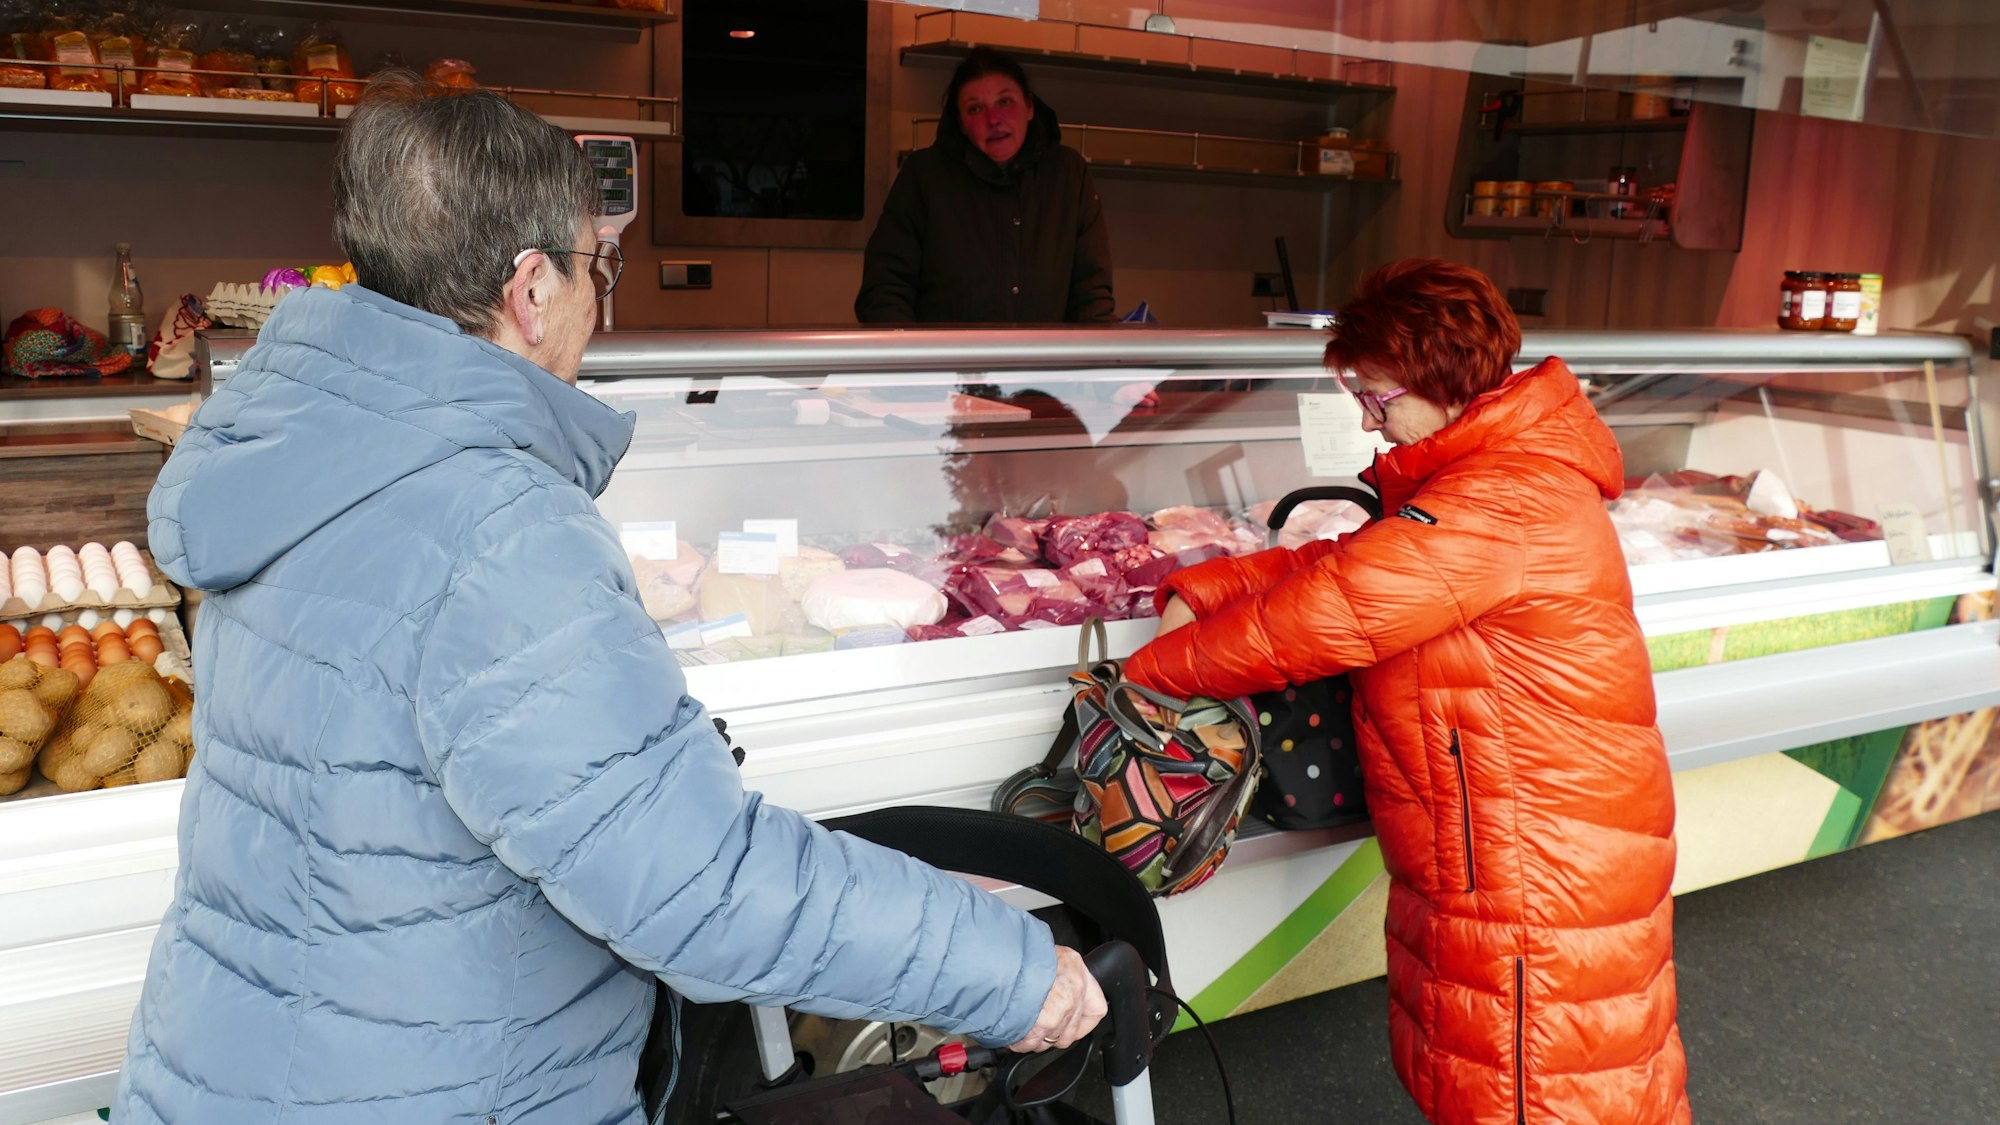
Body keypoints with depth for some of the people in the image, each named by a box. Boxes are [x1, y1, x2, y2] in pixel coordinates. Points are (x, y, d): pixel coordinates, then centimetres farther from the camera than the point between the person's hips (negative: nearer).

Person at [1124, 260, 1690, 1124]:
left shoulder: (1507, 502, -24)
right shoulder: (1471, 481, 12)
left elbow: (1330, 612, -25)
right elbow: (1342, 562, 10)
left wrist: (1153, 669, -14)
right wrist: (1199, 593, -5)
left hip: (1537, 882, -10)